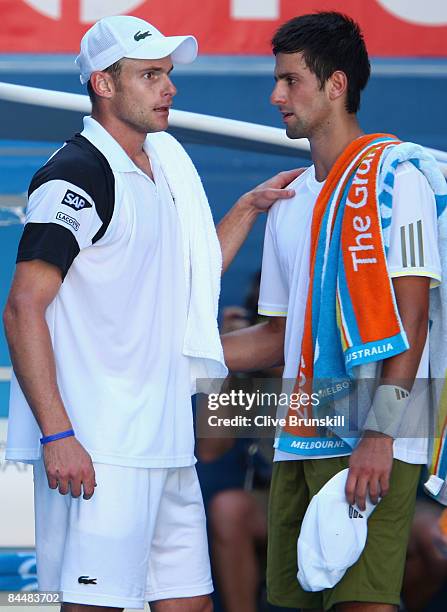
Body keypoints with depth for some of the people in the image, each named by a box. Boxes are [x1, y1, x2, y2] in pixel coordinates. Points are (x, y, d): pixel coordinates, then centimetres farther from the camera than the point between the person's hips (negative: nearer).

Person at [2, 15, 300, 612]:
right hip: (98, 449, -9)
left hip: (164, 444, 9)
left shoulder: (163, 171, 17)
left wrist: (248, 208, 18)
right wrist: (57, 435, -22)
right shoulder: (76, 175, -10)